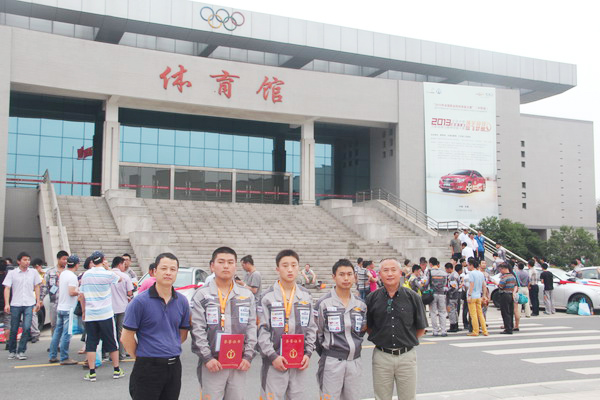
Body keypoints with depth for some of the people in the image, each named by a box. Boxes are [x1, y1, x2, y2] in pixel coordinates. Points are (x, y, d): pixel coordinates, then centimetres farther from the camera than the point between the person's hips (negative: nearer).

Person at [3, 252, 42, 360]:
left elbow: (36, 287, 14)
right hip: (15, 305, -1)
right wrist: (7, 304, -10)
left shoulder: (33, 272, 6)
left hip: (29, 304, 1)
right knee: (14, 329, 7)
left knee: (27, 328, -10)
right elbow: (7, 288, -1)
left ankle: (21, 351, -1)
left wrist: (38, 301, 11)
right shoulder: (12, 273, 1)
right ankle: (12, 351, 23)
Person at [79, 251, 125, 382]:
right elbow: (119, 279, 11)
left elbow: (81, 295, 9)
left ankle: (92, 373, 4)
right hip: (105, 314, -3)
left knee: (90, 344, 6)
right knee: (112, 343, 8)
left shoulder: (85, 275, 4)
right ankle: (117, 370, 15)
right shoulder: (107, 274, -9)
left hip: (89, 315, 3)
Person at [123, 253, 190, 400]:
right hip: (147, 368, -5)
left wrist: (170, 352, 8)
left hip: (174, 367, 5)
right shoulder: (140, 301, -10)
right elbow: (127, 338, -6)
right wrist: (141, 357, 0)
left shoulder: (182, 302, 5)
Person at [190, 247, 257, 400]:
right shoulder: (202, 295, 1)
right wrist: (207, 358, -11)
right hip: (212, 363, -3)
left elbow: (252, 327, 8)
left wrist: (248, 356, -1)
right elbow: (198, 330, -4)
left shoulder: (247, 295, 10)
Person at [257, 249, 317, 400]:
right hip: (274, 361, -3)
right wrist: (273, 356, -13)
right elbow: (262, 330, -7)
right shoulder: (268, 296, -4)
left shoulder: (306, 296, 8)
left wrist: (308, 353, 1)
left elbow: (311, 327, 11)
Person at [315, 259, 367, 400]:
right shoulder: (324, 303, -7)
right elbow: (317, 332, -1)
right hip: (332, 362, -5)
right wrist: (325, 353, 4)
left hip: (355, 361, 5)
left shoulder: (360, 304, 9)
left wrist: (356, 345, 8)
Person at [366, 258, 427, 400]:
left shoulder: (413, 297, -1)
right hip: (381, 356, 0)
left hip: (407, 356, 0)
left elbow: (421, 330, 6)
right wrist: (382, 338, -1)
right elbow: (368, 328, 9)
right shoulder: (372, 298, 1)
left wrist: (406, 340, 2)